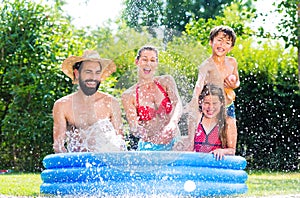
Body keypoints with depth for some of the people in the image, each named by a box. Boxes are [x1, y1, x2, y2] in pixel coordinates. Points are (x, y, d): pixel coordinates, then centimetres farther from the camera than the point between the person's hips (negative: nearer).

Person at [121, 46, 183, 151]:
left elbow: (178, 104, -9)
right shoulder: (128, 95, 2)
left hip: (173, 145, 1)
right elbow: (133, 127, -5)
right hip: (149, 148, -1)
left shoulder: (166, 81, 6)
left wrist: (172, 123, -30)